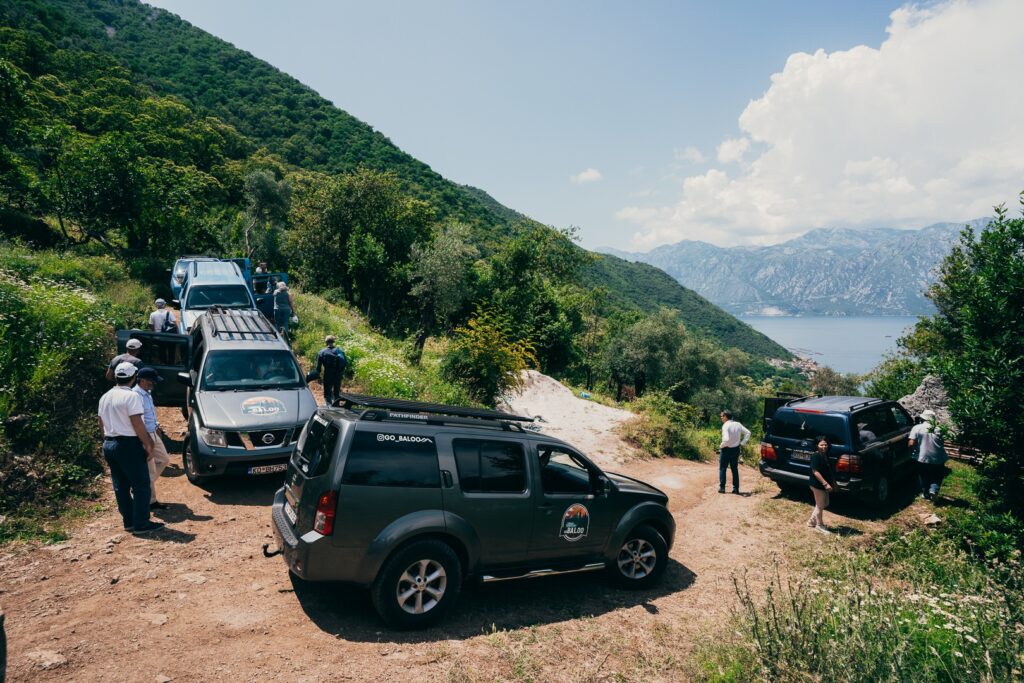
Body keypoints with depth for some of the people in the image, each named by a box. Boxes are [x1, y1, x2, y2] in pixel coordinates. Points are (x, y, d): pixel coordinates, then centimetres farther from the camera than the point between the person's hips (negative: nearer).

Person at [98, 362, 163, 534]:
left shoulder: (105, 397, 11)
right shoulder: (132, 396, -14)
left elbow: (102, 422, 15)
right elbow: (138, 424, -17)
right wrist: (148, 445, -12)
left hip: (109, 444, 9)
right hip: (128, 445, -8)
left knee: (120, 486, 13)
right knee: (141, 485, -1)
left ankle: (129, 522, 20)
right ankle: (141, 524, -1)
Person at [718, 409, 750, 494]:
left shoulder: (726, 426, -19)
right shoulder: (738, 424, 1)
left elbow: (726, 439, -29)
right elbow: (747, 433, 3)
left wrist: (721, 446, -12)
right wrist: (742, 443, 5)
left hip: (726, 449, -6)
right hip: (736, 449, 6)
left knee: (722, 468, 7)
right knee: (735, 469, 14)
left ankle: (722, 487, 7)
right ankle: (736, 488, 14)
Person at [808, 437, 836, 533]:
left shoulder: (826, 456, 8)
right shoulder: (815, 456, -19)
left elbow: (829, 470, 18)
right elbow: (815, 472, -24)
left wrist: (833, 482, 18)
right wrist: (825, 484, -27)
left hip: (824, 484, 10)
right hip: (817, 484, -9)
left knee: (824, 504, 19)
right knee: (820, 505, 4)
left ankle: (812, 521, 31)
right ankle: (820, 525, 21)